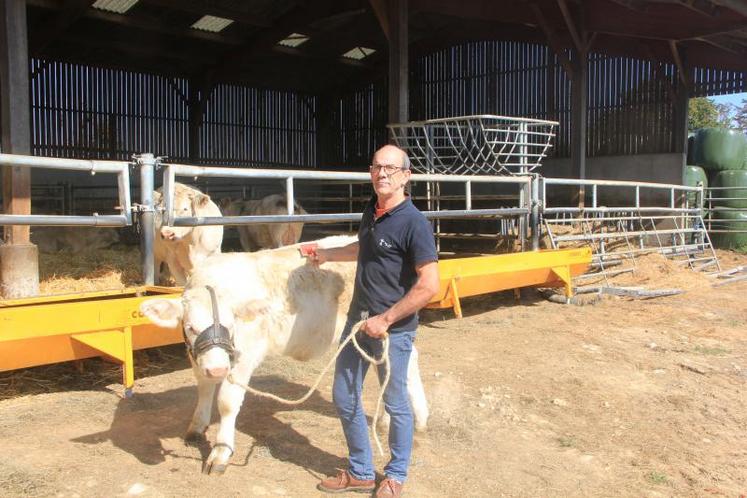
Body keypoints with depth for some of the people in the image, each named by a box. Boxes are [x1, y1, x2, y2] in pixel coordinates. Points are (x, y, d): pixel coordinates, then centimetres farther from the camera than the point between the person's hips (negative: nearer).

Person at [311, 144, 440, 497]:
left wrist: (385, 320, -18)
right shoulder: (370, 211, 5)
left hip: (393, 329, -7)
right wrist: (328, 254, 37)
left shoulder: (413, 223, -18)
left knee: (395, 404, 10)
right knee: (344, 398, 13)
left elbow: (429, 285, -21)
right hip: (358, 320, 7)